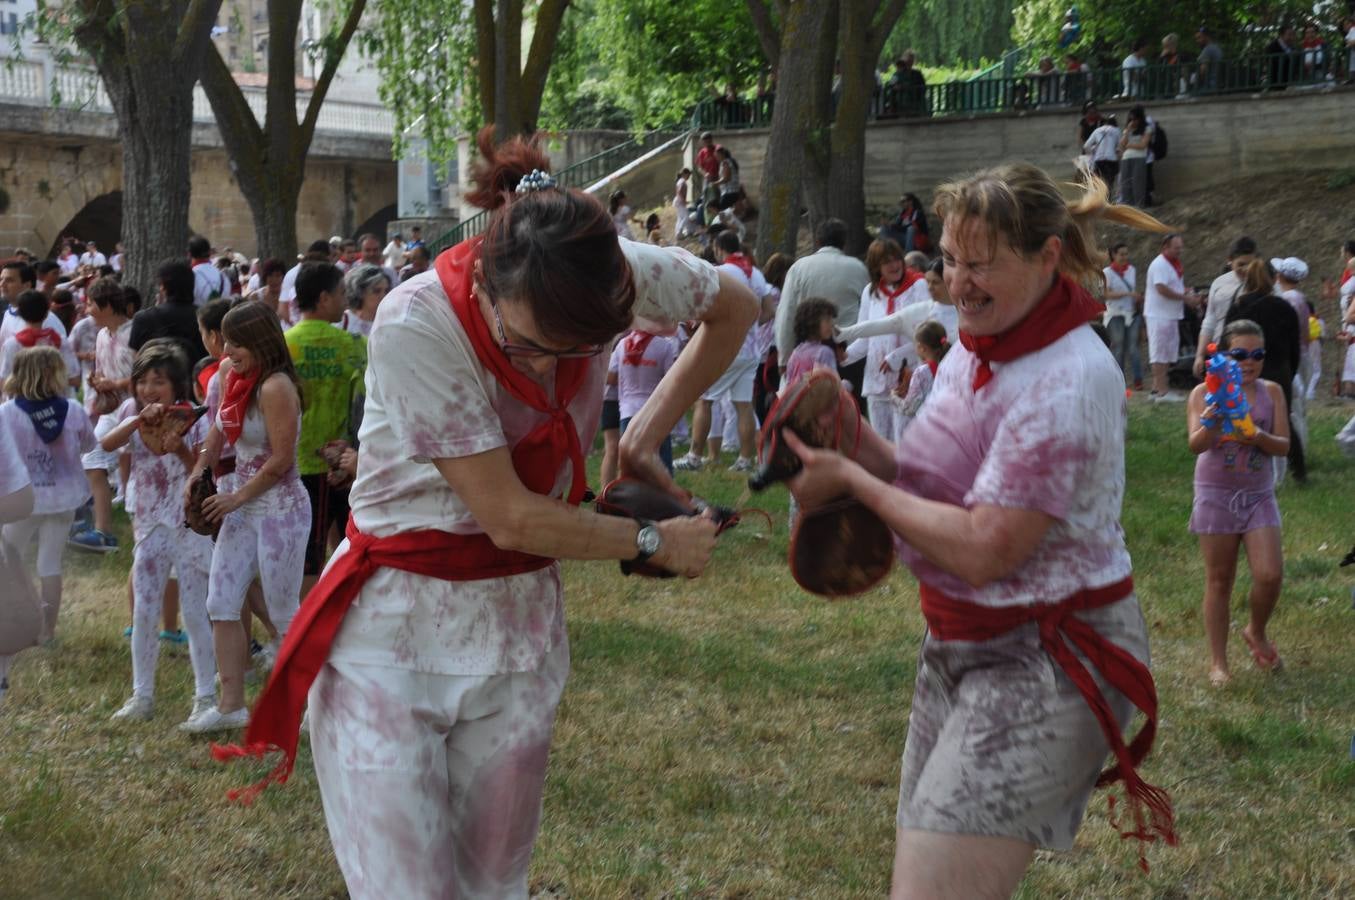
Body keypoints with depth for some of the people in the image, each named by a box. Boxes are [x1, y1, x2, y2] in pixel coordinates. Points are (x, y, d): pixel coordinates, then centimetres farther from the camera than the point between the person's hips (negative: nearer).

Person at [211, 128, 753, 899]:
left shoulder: (612, 273, -14)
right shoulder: (417, 324, -26)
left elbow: (737, 307, 8)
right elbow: (511, 517, -22)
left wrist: (645, 438, 3)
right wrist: (656, 541, -9)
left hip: (518, 628, 4)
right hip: (394, 638, -4)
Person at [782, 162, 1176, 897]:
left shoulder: (1066, 381, -22)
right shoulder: (977, 348, 6)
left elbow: (984, 551, -24)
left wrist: (852, 479, -16)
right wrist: (855, 441, -8)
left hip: (1045, 660, -9)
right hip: (960, 644, 9)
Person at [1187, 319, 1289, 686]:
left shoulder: (1271, 392, 2)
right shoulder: (1205, 393, -7)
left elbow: (1284, 446, -1)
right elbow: (1196, 445, -19)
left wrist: (1259, 437, -22)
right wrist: (1213, 421, -39)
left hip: (1259, 495, 2)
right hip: (1216, 495, -2)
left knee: (1270, 576, -8)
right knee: (1219, 580, 5)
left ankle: (1256, 632, 23)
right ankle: (1218, 661, 15)